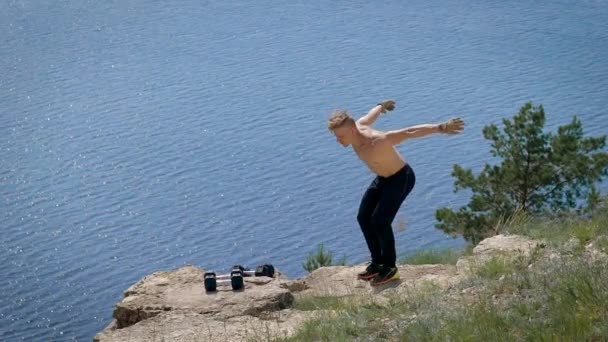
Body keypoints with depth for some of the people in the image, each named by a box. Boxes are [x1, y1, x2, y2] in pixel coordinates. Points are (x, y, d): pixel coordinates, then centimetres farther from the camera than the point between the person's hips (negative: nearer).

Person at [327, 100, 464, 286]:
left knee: (380, 221, -17)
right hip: (383, 177, 9)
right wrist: (381, 106, 32)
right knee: (363, 218, 5)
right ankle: (377, 262, 17)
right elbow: (371, 115, 10)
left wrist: (440, 128, -41)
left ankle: (390, 268, -1)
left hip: (401, 178, -9)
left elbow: (410, 132, -38)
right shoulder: (357, 126, -13)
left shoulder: (376, 141, -38)